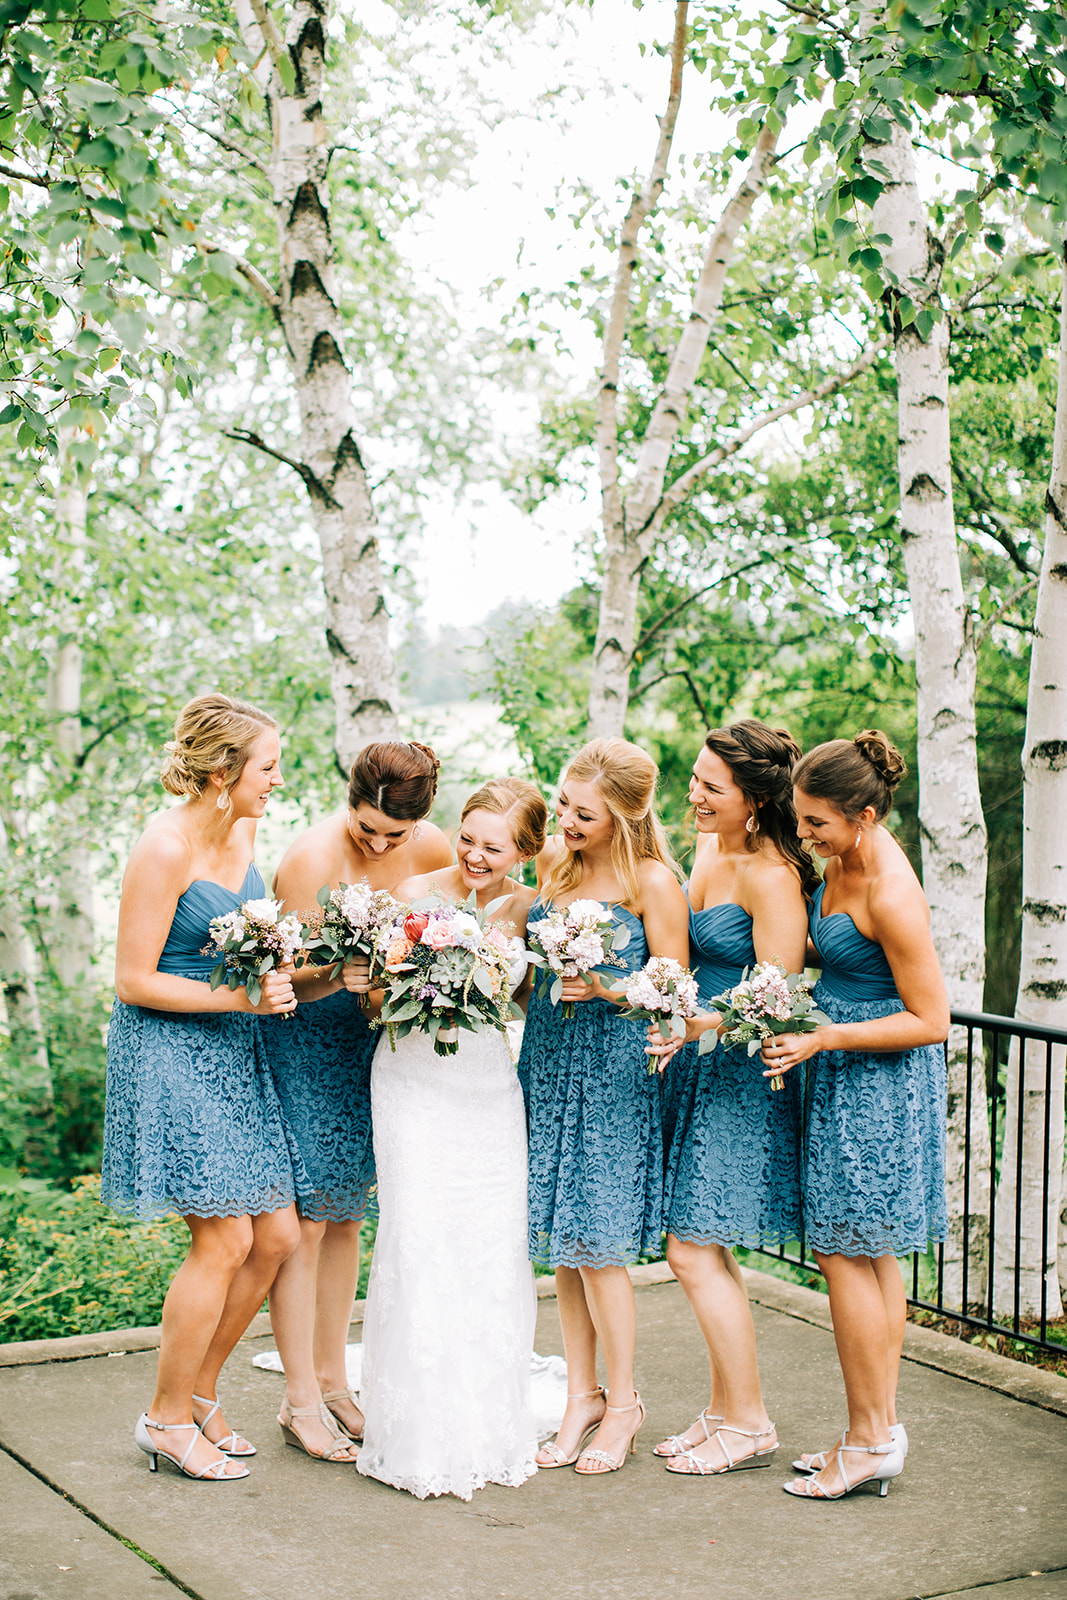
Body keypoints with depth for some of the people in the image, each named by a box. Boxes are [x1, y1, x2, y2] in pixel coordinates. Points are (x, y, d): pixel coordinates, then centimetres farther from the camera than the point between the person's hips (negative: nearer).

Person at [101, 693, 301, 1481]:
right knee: (225, 1239, -8)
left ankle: (200, 1394, 23)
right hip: (169, 1054, -8)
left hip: (235, 1055, 8)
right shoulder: (165, 848, -18)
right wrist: (238, 997, -20)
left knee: (276, 1235, 5)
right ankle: (168, 1419, 10)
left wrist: (280, 970, 8)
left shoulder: (243, 830, 6)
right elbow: (134, 980, -17)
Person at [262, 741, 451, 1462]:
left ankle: (333, 1380, 23)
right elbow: (292, 979, -18)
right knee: (305, 1217, -4)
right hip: (302, 1036, -5)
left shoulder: (433, 850, -7)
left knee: (347, 1213, 11)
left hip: (371, 1038, 5)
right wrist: (339, 974, -35)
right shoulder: (313, 856, -23)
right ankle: (301, 1401, 6)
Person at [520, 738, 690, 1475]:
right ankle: (581, 1395, 21)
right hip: (549, 1061, 6)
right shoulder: (552, 862, 7)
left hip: (616, 1071, -6)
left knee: (596, 1242, -2)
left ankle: (622, 1402, 15)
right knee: (563, 1244, 9)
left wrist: (606, 989, -21)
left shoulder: (652, 881, -11)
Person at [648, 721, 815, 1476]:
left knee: (695, 1252, -5)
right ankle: (724, 1411, 24)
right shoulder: (708, 852, 9)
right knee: (709, 1252, 13)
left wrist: (696, 1023, -32)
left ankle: (749, 1423, 9)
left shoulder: (771, 877, -18)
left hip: (741, 1078, -9)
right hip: (697, 1071, 9)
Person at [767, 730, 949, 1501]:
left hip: (879, 1083, -10)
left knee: (846, 1255, -2)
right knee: (874, 1257, 14)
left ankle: (871, 1439, 9)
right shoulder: (847, 858, 3)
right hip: (849, 1076, 10)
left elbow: (931, 1020, -21)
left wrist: (823, 1038, -22)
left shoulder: (891, 896, -25)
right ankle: (882, 1429, 23)